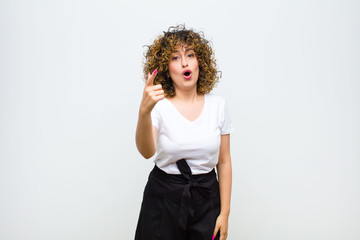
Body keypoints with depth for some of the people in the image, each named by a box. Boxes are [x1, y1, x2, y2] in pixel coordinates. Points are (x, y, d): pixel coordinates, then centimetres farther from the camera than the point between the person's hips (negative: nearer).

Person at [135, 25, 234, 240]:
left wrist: (225, 213, 1)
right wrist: (144, 111, -45)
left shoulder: (217, 105, -1)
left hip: (207, 198, 2)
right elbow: (147, 151, -28)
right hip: (164, 198, -2)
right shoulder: (159, 106, -9)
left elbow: (224, 161, 2)